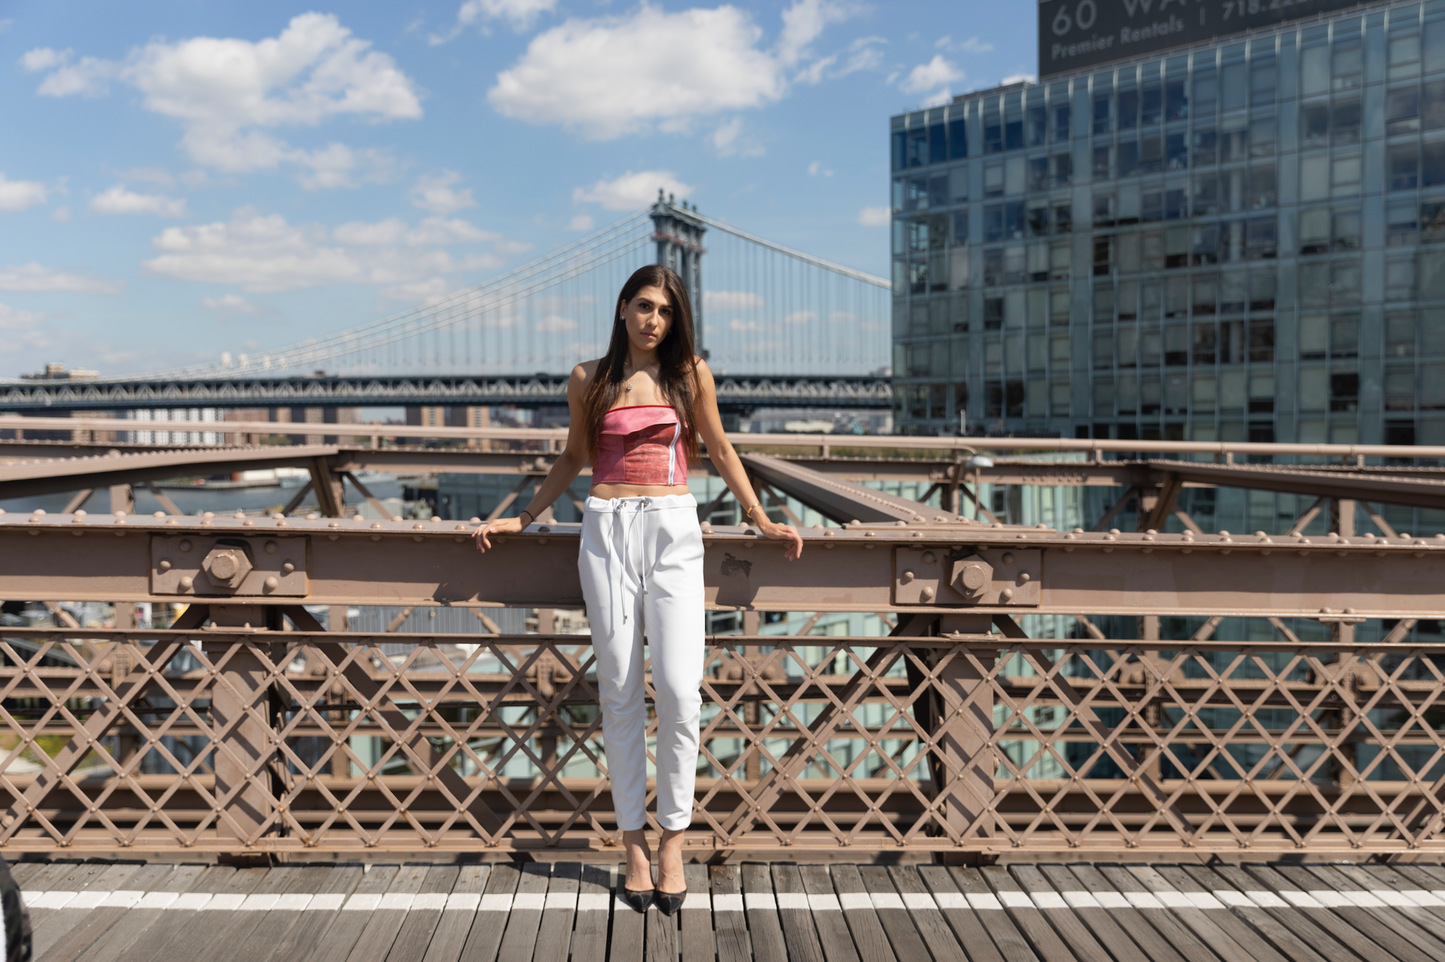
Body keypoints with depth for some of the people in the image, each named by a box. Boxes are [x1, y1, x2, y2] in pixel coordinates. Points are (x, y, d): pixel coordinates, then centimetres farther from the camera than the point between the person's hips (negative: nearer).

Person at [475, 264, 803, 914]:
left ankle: (673, 840, 6)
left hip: (673, 531, -1)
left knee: (679, 690, -11)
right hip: (607, 530, 1)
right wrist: (522, 519, 17)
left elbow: (720, 451, 14)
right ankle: (634, 842, 13)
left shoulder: (690, 373, 7)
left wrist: (762, 522, 12)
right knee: (619, 693, 2)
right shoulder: (588, 380, 9)